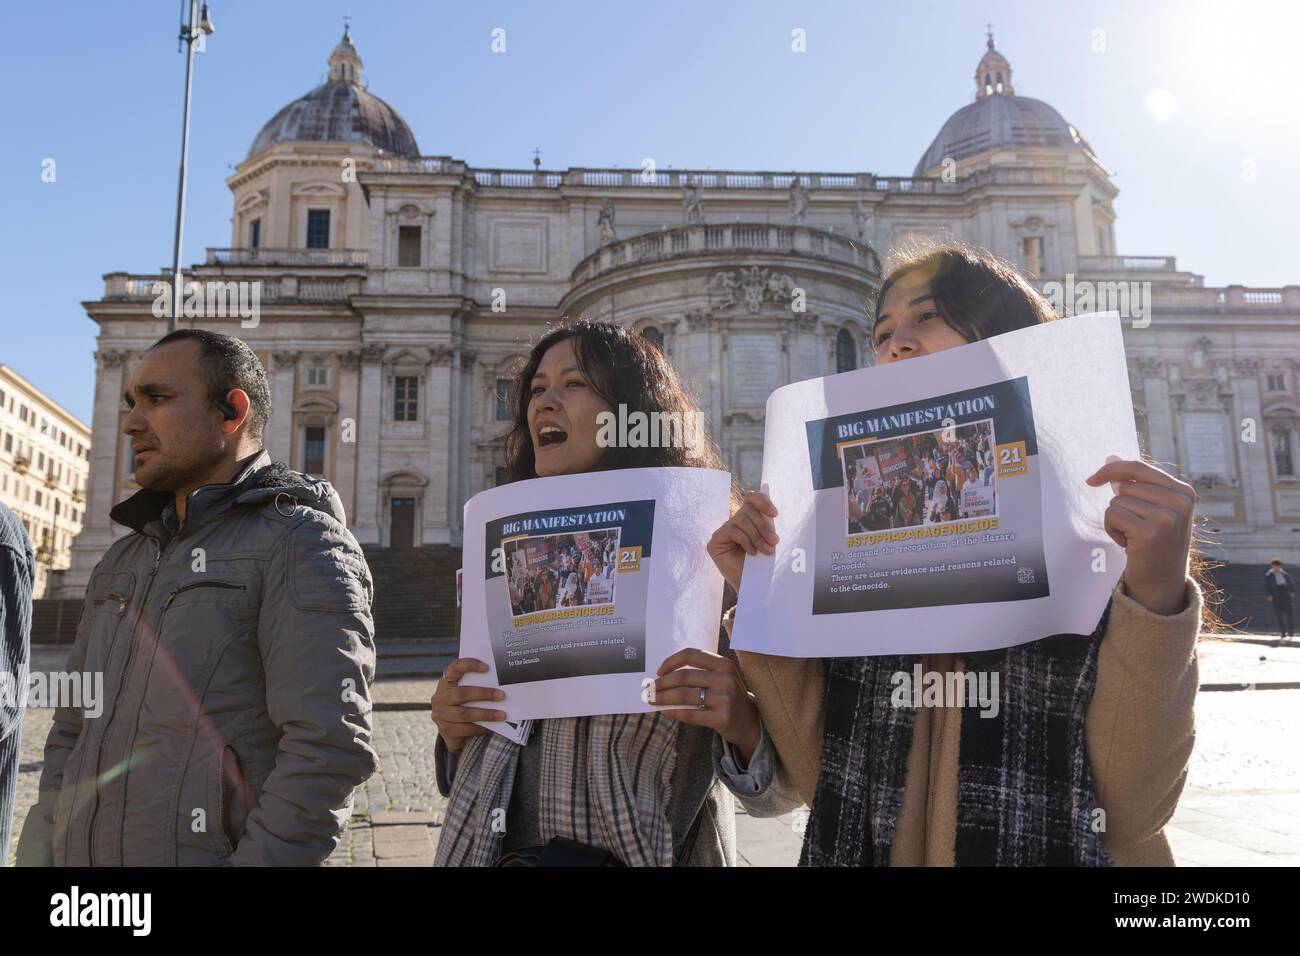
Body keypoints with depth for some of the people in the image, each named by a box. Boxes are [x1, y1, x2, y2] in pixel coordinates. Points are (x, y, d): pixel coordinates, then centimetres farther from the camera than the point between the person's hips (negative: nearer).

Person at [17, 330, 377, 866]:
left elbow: (328, 748, -21)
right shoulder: (124, 561, 13)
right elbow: (74, 730, 16)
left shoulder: (301, 545, -12)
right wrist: (41, 848, 4)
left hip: (217, 851, -6)